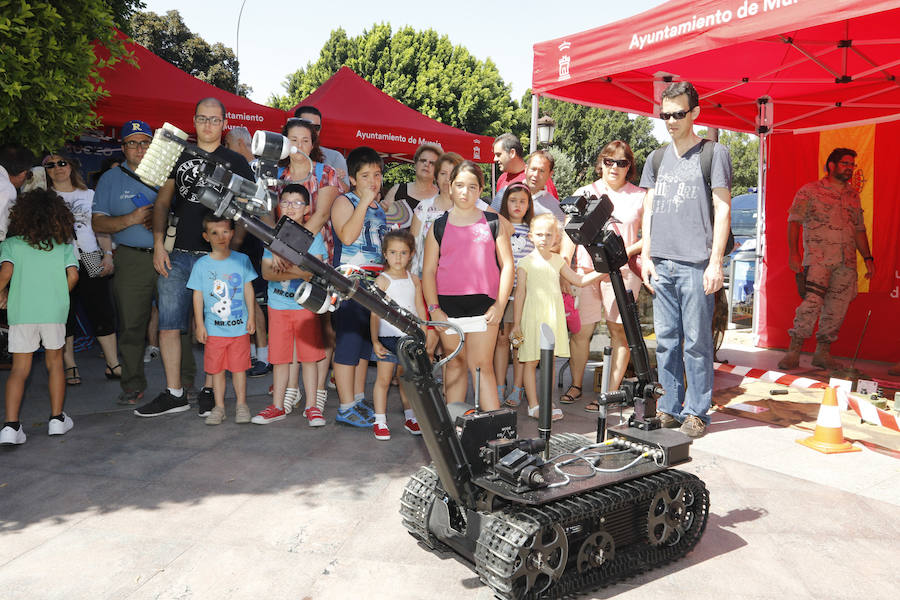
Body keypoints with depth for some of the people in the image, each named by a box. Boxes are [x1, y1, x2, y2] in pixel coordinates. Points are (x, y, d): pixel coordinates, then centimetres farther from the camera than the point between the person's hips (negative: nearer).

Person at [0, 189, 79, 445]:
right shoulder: (64, 244, 7)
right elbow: (72, 275, -3)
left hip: (21, 312, 0)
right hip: (55, 311, 0)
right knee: (55, 363, 15)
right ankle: (57, 419, 18)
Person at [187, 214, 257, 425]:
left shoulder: (242, 260, 1)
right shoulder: (201, 265, -1)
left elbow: (248, 290, 7)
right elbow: (198, 296, 2)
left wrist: (251, 316, 4)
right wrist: (199, 324, 0)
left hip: (239, 326, 0)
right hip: (214, 328, 0)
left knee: (239, 367, 6)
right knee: (216, 369, 7)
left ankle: (241, 404, 20)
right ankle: (219, 406, 19)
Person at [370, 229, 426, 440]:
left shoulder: (414, 280, 7)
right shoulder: (382, 281, -6)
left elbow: (420, 309, 12)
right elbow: (375, 313, -7)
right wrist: (375, 340, -12)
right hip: (387, 337, -3)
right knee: (383, 379, 0)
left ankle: (409, 417, 26)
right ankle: (380, 421, 9)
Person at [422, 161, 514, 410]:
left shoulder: (494, 223, 8)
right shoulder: (439, 226, 10)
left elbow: (507, 265, 6)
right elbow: (428, 270, 9)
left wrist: (500, 305, -3)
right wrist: (433, 308, -2)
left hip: (483, 303, -1)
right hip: (448, 304, 2)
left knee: (481, 365, -6)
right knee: (455, 364, 8)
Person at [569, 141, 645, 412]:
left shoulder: (640, 196, 11)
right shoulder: (583, 193, 15)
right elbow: (570, 234, 12)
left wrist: (626, 251, -8)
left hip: (623, 271, -1)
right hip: (586, 270, 1)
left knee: (619, 331, -3)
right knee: (580, 330, 1)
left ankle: (611, 392, 6)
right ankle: (575, 385, 19)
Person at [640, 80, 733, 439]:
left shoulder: (714, 153, 3)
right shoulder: (656, 158, 17)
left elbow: (722, 210, -2)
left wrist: (716, 262, -9)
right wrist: (645, 256, 8)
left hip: (696, 263, -4)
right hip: (661, 264, 5)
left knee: (696, 341, -1)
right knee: (666, 339, 7)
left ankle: (696, 412, 9)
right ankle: (669, 407, 17)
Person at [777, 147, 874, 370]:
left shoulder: (853, 196, 20)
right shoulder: (809, 191, 4)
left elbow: (859, 229, 24)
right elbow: (794, 221, -2)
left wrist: (867, 257, 16)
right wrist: (793, 253, -12)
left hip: (847, 261, 6)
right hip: (818, 257, -6)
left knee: (837, 309, 4)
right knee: (813, 301, -20)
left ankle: (823, 352, 15)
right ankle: (793, 351, -14)